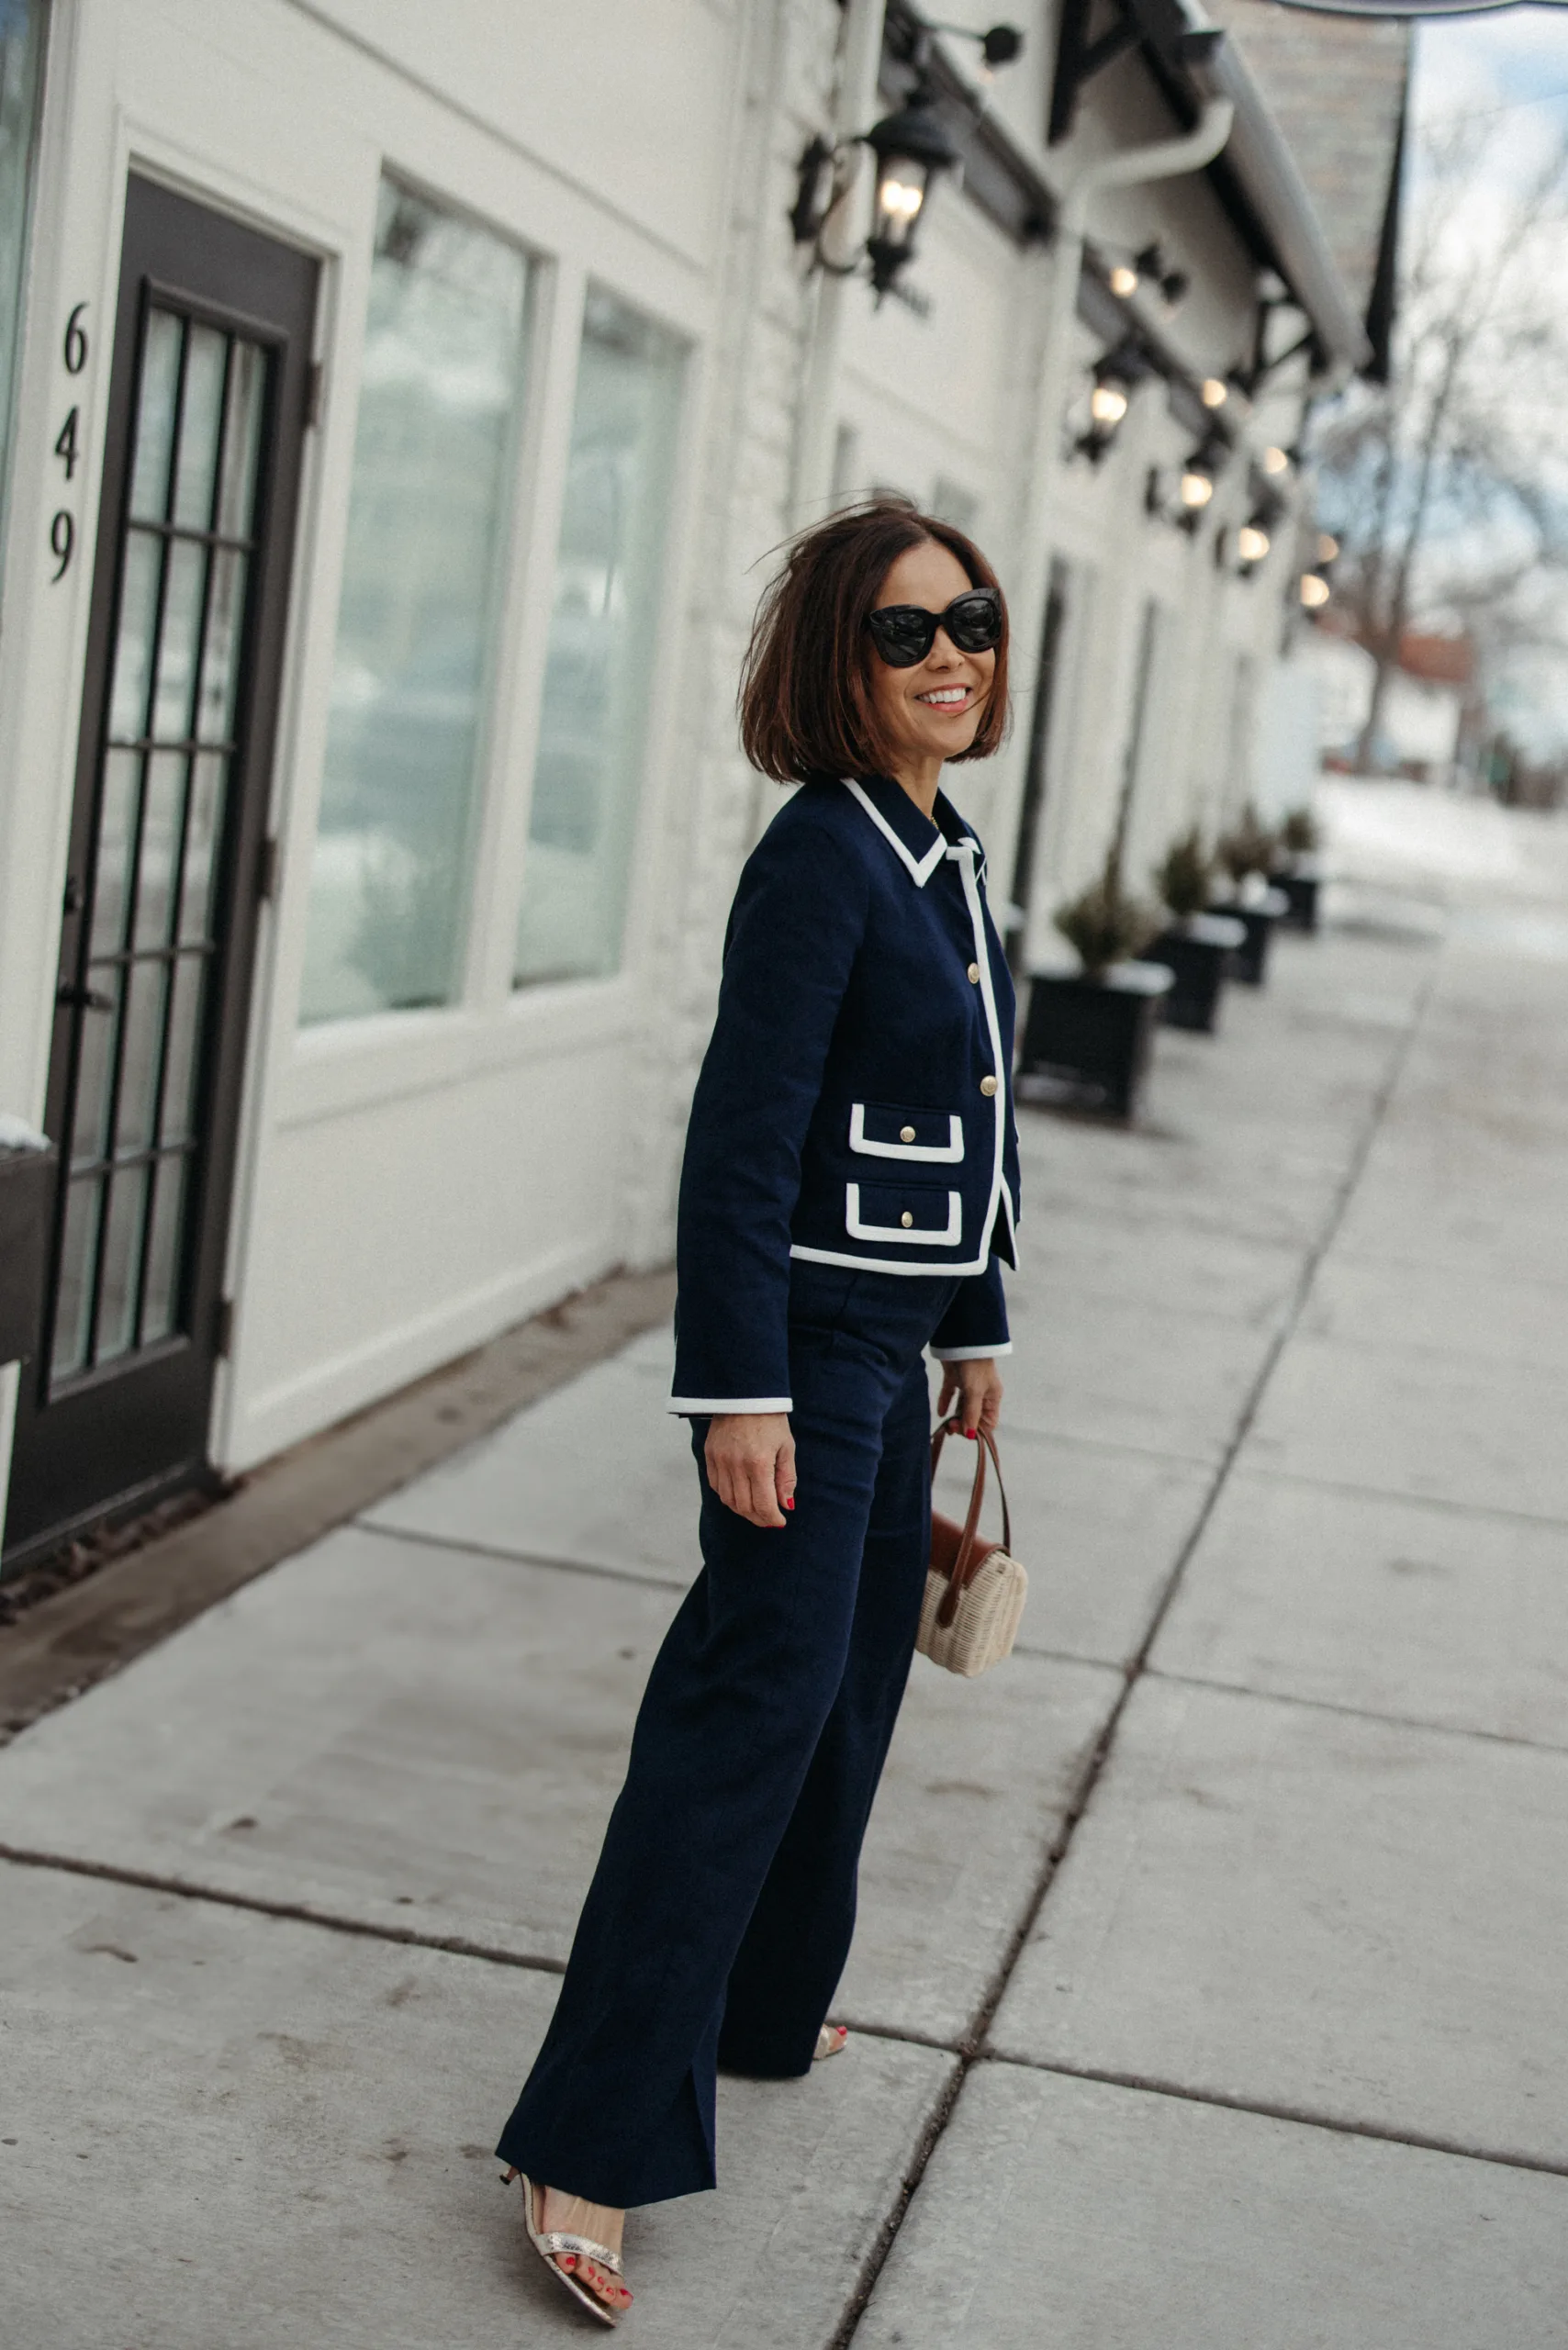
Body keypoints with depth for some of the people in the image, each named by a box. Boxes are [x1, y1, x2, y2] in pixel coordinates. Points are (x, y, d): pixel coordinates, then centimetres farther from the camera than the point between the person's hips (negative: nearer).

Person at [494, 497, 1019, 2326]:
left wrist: (975, 1326, 21)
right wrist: (738, 1387, -23)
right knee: (758, 1708, -11)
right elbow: (743, 1134, -20)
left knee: (844, 1693, 18)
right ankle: (589, 2143, -6)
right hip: (809, 1333, -9)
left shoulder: (951, 853, 12)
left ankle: (756, 2013, 35)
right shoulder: (821, 855, -16)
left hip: (895, 1335, 9)